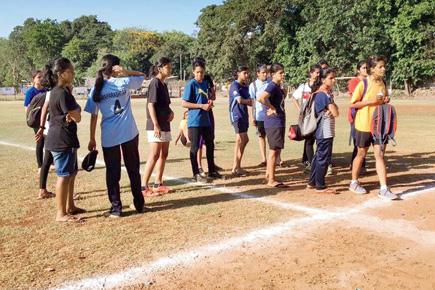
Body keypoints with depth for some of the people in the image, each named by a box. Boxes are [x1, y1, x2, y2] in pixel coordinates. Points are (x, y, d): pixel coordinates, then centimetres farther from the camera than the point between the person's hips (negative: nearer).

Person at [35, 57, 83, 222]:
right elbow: (77, 117, -17)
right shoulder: (63, 93, -19)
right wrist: (77, 108, 3)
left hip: (63, 138, 10)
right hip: (62, 140, -10)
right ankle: (61, 214, 3)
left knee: (71, 173, 17)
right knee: (64, 175, -5)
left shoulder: (57, 91, 14)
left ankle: (70, 206, 29)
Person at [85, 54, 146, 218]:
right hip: (129, 133, 0)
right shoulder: (124, 82, -1)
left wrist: (92, 139, 6)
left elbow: (94, 116, 1)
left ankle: (116, 208, 8)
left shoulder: (96, 89, 1)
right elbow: (142, 75, 17)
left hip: (109, 136, 0)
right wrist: (125, 72, 1)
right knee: (133, 170, 13)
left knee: (113, 173, 8)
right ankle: (139, 204, 20)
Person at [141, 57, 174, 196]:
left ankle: (158, 184, 20)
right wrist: (156, 125, -22)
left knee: (164, 154, 12)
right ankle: (143, 187, -7)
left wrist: (171, 112, 2)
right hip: (156, 126, -9)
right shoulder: (155, 83, -11)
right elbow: (151, 104, -17)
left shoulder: (164, 84, 15)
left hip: (165, 125, 9)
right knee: (154, 155, -11)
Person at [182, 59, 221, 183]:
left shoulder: (205, 83, 11)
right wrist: (202, 106, -18)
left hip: (206, 120, 7)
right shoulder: (191, 84, -10)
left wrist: (210, 102, 2)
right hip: (195, 121, -7)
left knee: (210, 145, 13)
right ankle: (196, 174, 10)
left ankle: (211, 171, 26)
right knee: (195, 147, 1)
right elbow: (184, 103, -15)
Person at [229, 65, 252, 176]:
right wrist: (248, 101, -2)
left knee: (244, 140, 10)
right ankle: (236, 168, -4)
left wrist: (245, 101, -13)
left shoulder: (245, 87, 16)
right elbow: (240, 100, -21)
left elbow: (250, 102, 9)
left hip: (244, 115, 9)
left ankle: (237, 166, 19)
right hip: (236, 115, -8)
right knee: (241, 140, -10)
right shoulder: (234, 85, -9)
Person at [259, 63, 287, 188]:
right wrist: (271, 108, -19)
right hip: (274, 122, -10)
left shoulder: (278, 87, 14)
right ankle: (271, 180, 0)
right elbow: (261, 98, -32)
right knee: (274, 150, -5)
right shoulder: (272, 86, -15)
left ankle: (268, 175, 26)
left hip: (278, 122, 10)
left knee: (276, 150, 16)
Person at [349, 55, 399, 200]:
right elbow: (353, 104, -10)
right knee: (361, 154, 9)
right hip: (364, 125, -4)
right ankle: (354, 183, 28)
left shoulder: (383, 84, 7)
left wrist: (386, 100, -2)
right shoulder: (363, 84, -10)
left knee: (380, 155, 0)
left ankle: (384, 189, 0)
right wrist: (371, 101, -21)